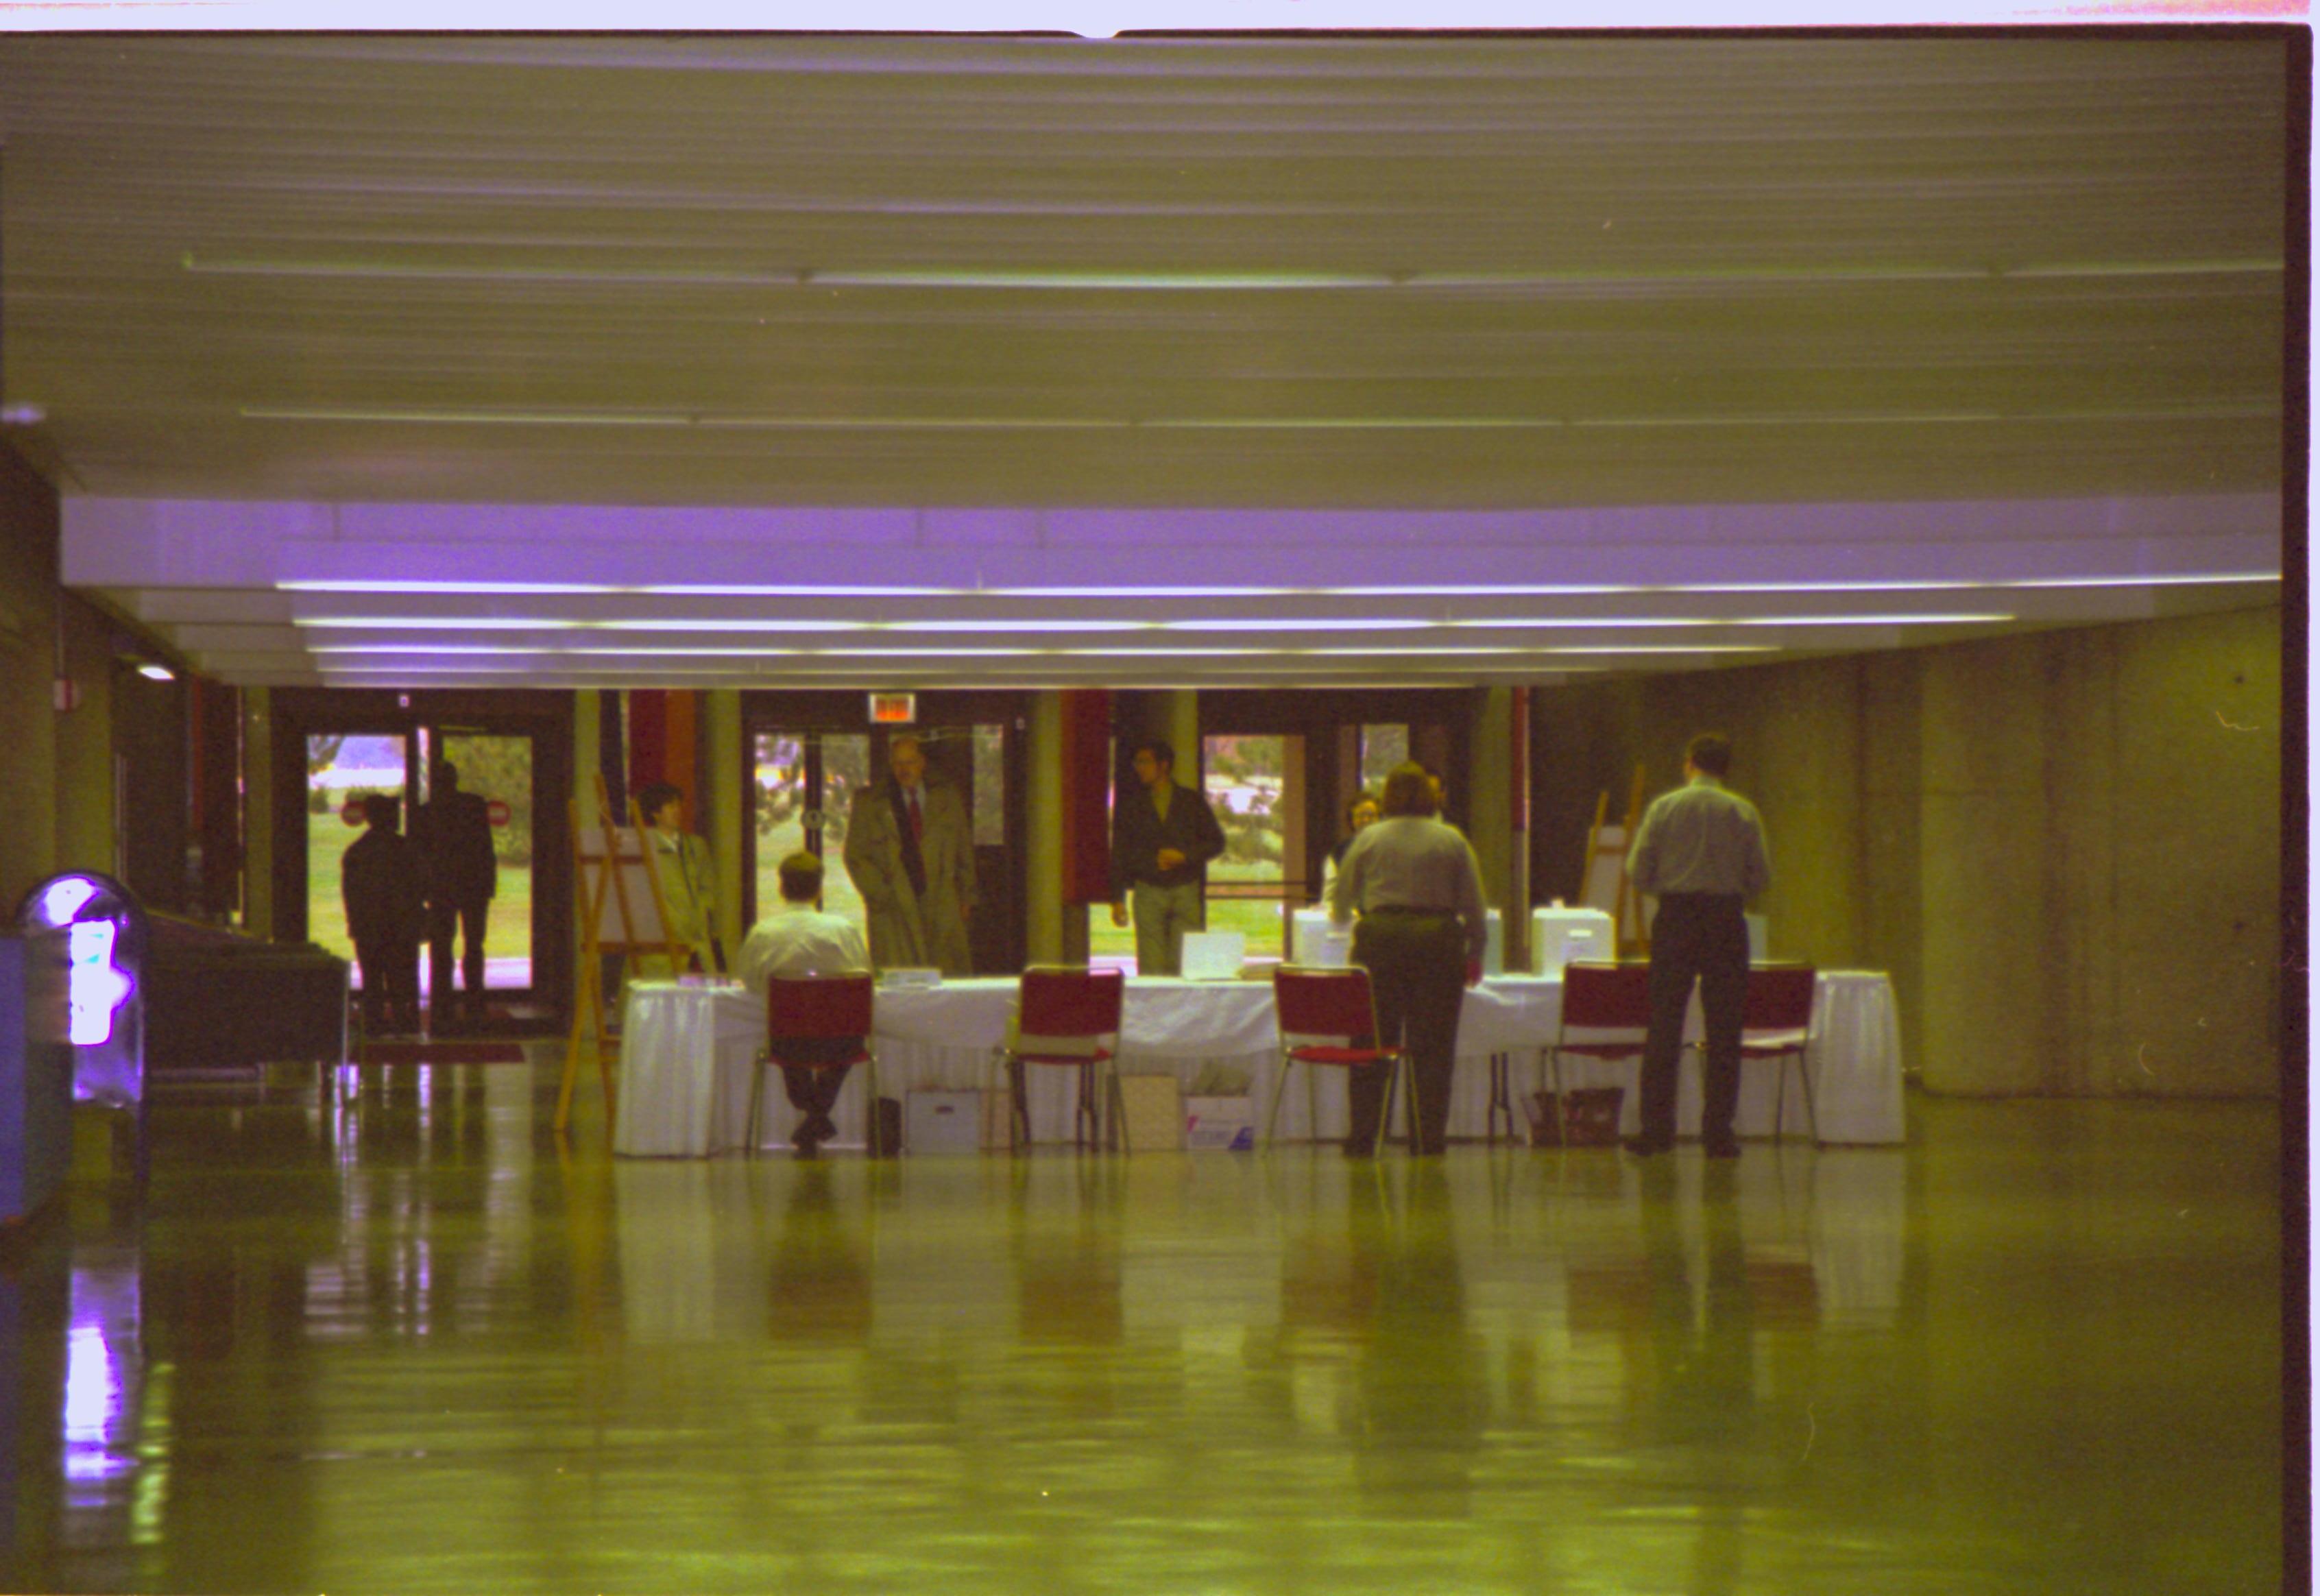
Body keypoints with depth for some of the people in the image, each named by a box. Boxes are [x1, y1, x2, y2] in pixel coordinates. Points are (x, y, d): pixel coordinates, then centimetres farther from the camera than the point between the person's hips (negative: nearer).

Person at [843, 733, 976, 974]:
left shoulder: (947, 798, 14)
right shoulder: (868, 801, 7)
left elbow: (965, 851, 19)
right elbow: (855, 856, 5)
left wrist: (966, 898, 12)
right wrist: (880, 896, -5)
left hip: (942, 909, 2)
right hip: (893, 909, -2)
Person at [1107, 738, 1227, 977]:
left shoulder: (1192, 801, 7)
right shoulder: (1129, 804, 9)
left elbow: (1216, 842, 10)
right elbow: (1119, 853, 9)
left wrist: (1183, 856, -7)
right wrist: (1118, 899, 2)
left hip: (1187, 892, 0)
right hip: (1149, 892, 0)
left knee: (1185, 964, -5)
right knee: (1150, 967, -7)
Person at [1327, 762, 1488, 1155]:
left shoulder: (1369, 840, 4)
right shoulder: (1452, 841, 4)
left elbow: (1340, 900, 13)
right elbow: (1474, 905, 5)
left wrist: (1342, 917, 35)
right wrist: (1475, 953, 16)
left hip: (1381, 939, 0)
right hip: (1438, 941, 0)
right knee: (1433, 1049, 3)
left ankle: (1361, 1138, 3)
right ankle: (1428, 1139, 2)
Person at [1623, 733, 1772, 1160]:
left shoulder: (1663, 808, -1)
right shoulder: (1743, 812, -1)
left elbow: (1638, 873, -1)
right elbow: (1760, 877, 0)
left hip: (1675, 918, 0)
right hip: (1726, 917, 0)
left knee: (1663, 1026, 4)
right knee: (1723, 1029, 3)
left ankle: (1656, 1128, 2)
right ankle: (1718, 1130, 1)